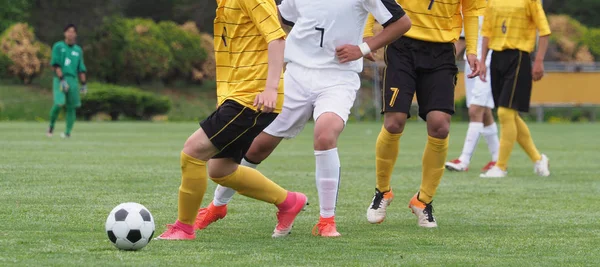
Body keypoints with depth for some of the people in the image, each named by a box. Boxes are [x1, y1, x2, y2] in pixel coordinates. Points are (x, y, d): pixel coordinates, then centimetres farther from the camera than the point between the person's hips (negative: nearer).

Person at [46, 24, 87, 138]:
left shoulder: (78, 50, 15)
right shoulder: (58, 47, 4)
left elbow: (81, 69, 18)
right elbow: (56, 64, -5)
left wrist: (84, 84, 12)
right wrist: (62, 79, -15)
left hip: (73, 80, 4)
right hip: (60, 79, -4)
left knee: (71, 107, 0)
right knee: (59, 103, -19)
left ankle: (68, 132, 6)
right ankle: (51, 126, 2)